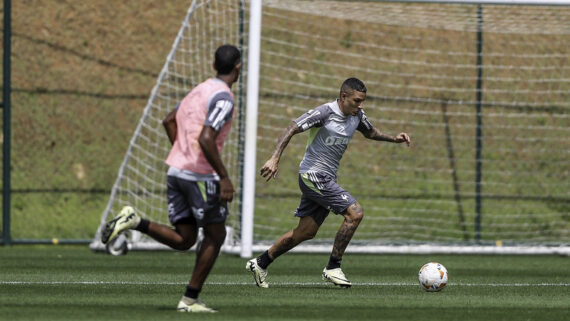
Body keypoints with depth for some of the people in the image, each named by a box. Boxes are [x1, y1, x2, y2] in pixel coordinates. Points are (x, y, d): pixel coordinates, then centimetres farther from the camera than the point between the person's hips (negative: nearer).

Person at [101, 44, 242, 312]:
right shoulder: (223, 97, -13)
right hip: (200, 176, -8)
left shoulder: (200, 90, 16)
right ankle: (190, 299, 6)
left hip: (176, 171, 8)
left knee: (183, 240, 12)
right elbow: (206, 139, -25)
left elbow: (169, 121, 25)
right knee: (215, 236, 8)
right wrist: (224, 177, -21)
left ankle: (135, 221, -7)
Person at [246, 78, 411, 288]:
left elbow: (371, 133, 28)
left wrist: (394, 139, 11)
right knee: (355, 213, -16)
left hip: (325, 180, 9)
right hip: (313, 175, -9)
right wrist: (274, 159, -30)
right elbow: (292, 129, -20)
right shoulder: (325, 113, -17)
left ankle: (260, 263, 24)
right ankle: (333, 268, -9)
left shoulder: (357, 115, 8)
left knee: (306, 232, 12)